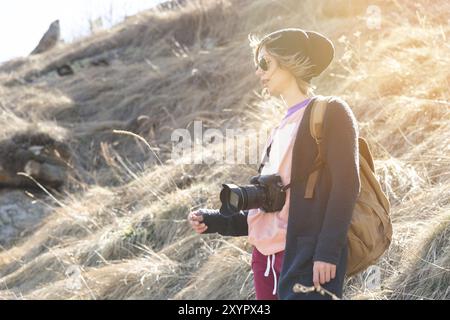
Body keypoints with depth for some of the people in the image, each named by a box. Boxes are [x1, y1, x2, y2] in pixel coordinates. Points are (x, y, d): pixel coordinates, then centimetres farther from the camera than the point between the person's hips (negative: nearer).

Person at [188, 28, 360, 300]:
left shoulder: (329, 113, 0)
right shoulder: (282, 129, 23)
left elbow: (346, 185, -11)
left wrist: (328, 250, -19)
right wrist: (216, 221, 12)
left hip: (306, 257, -8)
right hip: (266, 258, 8)